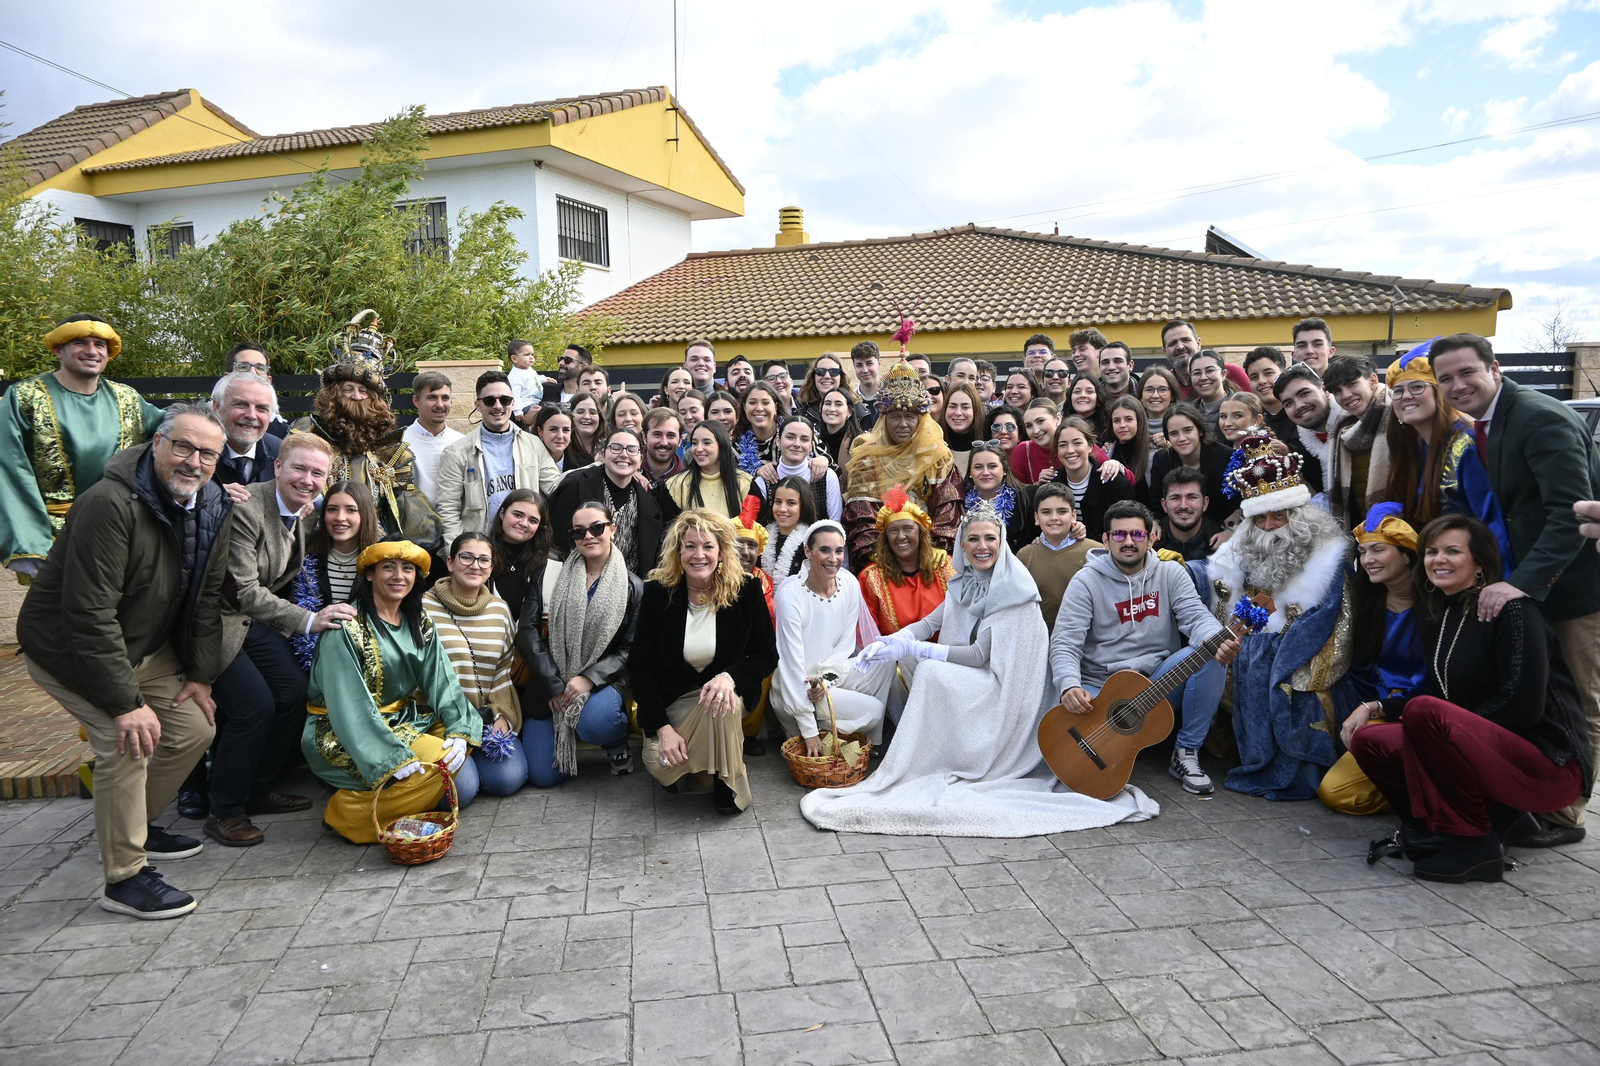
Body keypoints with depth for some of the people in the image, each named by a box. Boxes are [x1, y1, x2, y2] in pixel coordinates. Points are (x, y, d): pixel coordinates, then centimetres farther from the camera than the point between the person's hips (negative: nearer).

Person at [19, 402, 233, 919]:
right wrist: (126, 702, -30)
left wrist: (200, 674, 1)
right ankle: (124, 877, -6)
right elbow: (90, 616, -30)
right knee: (125, 741, -20)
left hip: (144, 647, 8)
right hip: (66, 648, -8)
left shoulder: (213, 508, -5)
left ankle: (134, 827, 29)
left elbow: (207, 598, 4)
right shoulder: (110, 505, -29)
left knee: (194, 727, 5)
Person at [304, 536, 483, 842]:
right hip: (344, 736, -7)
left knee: (459, 745, -12)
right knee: (438, 760, -22)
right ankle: (346, 812, -7)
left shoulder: (419, 624, 5)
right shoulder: (346, 627, -17)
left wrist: (459, 731, -20)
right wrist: (395, 758, -30)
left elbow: (441, 680, -3)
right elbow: (351, 705, -22)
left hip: (402, 720, 7)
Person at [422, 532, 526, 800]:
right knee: (461, 789, -22)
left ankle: (468, 758, 14)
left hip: (487, 721, 5)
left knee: (509, 778, -14)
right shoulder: (424, 607, -6)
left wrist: (503, 716, -2)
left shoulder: (500, 610, 9)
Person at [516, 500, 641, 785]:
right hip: (548, 684, 2)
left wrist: (588, 679, -18)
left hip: (600, 683, -2)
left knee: (595, 721, -36)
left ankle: (618, 744, 2)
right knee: (544, 776, -6)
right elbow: (528, 630, -5)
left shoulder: (633, 588, 0)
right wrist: (554, 686, -13)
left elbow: (629, 650, -2)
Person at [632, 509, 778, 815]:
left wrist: (729, 676, -28)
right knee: (659, 763, -23)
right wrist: (662, 728, -19)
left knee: (722, 704, -35)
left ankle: (728, 783, -10)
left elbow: (767, 656, -7)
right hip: (670, 698, 1)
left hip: (726, 690, 0)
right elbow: (642, 667, -9)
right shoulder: (658, 592, -12)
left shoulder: (746, 590, -12)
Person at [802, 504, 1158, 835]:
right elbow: (929, 623, 4)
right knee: (910, 666, -9)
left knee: (931, 672, -25)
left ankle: (918, 772, -16)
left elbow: (980, 655, -21)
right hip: (970, 685, 8)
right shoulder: (965, 582, 6)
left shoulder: (1014, 588, -17)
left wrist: (913, 649, -21)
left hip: (1005, 691, -8)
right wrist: (889, 642, -16)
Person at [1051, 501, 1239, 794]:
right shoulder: (1087, 581, -4)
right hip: (1103, 691, -3)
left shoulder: (1171, 573, 5)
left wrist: (1218, 641, -35)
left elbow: (1196, 617, -9)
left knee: (1212, 657, -24)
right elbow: (1065, 642, -12)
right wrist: (1069, 686, -33)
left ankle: (1186, 753, -8)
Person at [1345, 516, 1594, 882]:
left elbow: (1522, 707, -20)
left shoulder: (1511, 609, -13)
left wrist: (1448, 727, -16)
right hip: (1491, 752, 8)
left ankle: (1472, 842, -16)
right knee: (1369, 740, -5)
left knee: (1424, 713, -31)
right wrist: (1375, 708, 1)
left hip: (1551, 765, -8)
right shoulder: (1439, 614, 10)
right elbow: (1438, 693, 15)